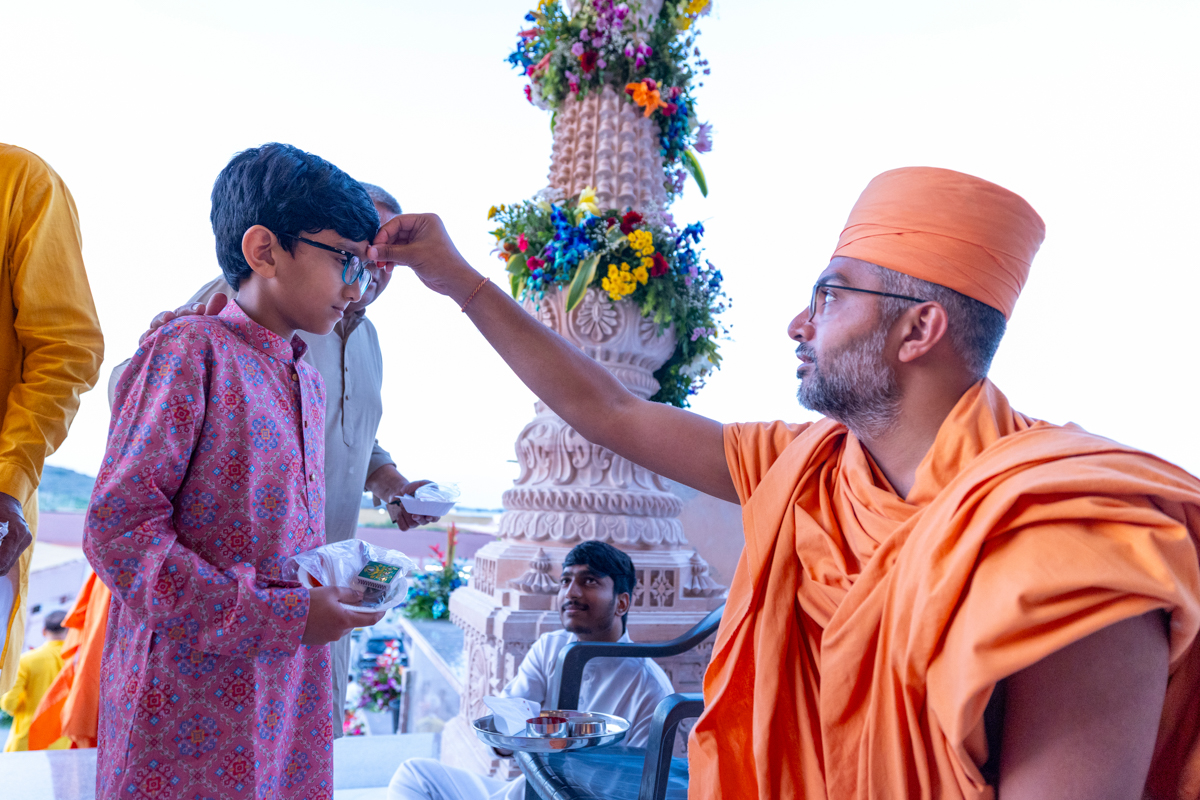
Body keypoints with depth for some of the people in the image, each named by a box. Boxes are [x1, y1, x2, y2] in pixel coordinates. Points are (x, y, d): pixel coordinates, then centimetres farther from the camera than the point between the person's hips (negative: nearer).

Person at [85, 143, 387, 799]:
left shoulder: (307, 380, 11)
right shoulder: (189, 350, -12)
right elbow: (117, 527, -18)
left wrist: (335, 586, -1)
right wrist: (277, 617, -18)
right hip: (187, 701, -7)